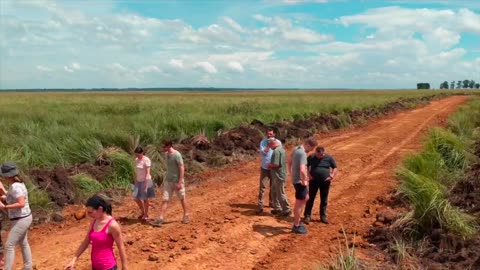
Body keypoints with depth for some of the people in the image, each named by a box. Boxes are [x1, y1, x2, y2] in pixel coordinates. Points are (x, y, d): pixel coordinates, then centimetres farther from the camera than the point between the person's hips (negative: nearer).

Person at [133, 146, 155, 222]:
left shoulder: (146, 160, -15)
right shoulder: (136, 160, 7)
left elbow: (147, 173, -17)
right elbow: (136, 172, 12)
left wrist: (145, 184, -20)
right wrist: (135, 182, 10)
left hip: (145, 181, -7)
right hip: (138, 181, 7)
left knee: (145, 198, 2)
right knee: (136, 198, 7)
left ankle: (146, 215, 18)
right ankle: (142, 212, 28)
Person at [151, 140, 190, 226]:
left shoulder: (177, 155, -17)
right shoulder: (166, 154, 5)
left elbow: (182, 168, -17)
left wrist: (180, 182, -21)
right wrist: (165, 179, 17)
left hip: (177, 180, -6)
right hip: (168, 180, 6)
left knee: (182, 198, 10)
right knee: (164, 199, 1)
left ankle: (186, 216, 25)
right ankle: (160, 219, 1)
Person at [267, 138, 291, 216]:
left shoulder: (276, 151, -20)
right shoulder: (281, 149, 13)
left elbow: (275, 164, -26)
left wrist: (269, 165, -8)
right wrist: (271, 165, 11)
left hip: (278, 176, -10)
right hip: (278, 175, 10)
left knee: (280, 194, 0)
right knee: (274, 191, 18)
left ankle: (286, 210, 9)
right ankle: (277, 208, 26)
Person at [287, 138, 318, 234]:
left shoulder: (296, 149, 5)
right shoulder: (303, 153, -25)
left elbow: (289, 162, 18)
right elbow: (302, 170, -36)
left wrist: (291, 175, 20)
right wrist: (304, 181, -20)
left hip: (295, 180, 10)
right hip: (300, 181, -10)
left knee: (305, 198, 24)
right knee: (299, 203, 3)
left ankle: (297, 221, 32)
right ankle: (296, 226, 16)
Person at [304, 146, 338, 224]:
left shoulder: (329, 158, -3)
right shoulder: (311, 157, -3)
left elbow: (335, 167, 6)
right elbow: (306, 166, 10)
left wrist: (332, 176, -7)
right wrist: (309, 175, -2)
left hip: (325, 182, 1)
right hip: (314, 181, -1)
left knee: (324, 200, 9)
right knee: (311, 198, 0)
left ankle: (323, 216, 20)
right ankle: (307, 216, 6)